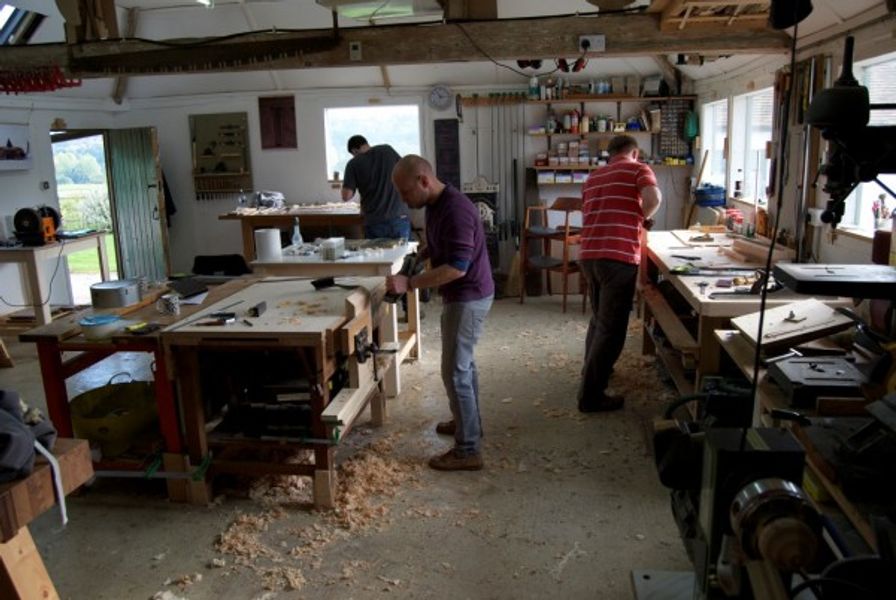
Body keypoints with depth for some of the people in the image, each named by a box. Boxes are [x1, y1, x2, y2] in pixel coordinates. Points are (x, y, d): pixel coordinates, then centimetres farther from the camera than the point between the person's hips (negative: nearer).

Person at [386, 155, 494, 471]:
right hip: (461, 295, 10)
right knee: (463, 362, 22)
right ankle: (468, 422, 39)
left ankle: (468, 450, 3)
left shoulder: (455, 210, -26)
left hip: (468, 297, -10)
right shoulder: (436, 205, 5)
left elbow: (457, 267, -30)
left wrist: (409, 283, -30)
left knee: (454, 371, -5)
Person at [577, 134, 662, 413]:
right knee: (612, 327, 0)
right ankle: (591, 395, 2)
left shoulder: (593, 176, 21)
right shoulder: (638, 169, 3)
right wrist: (643, 217, 4)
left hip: (589, 255, 7)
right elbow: (654, 198, -17)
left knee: (599, 319, 26)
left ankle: (592, 370, 43)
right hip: (618, 257, -7)